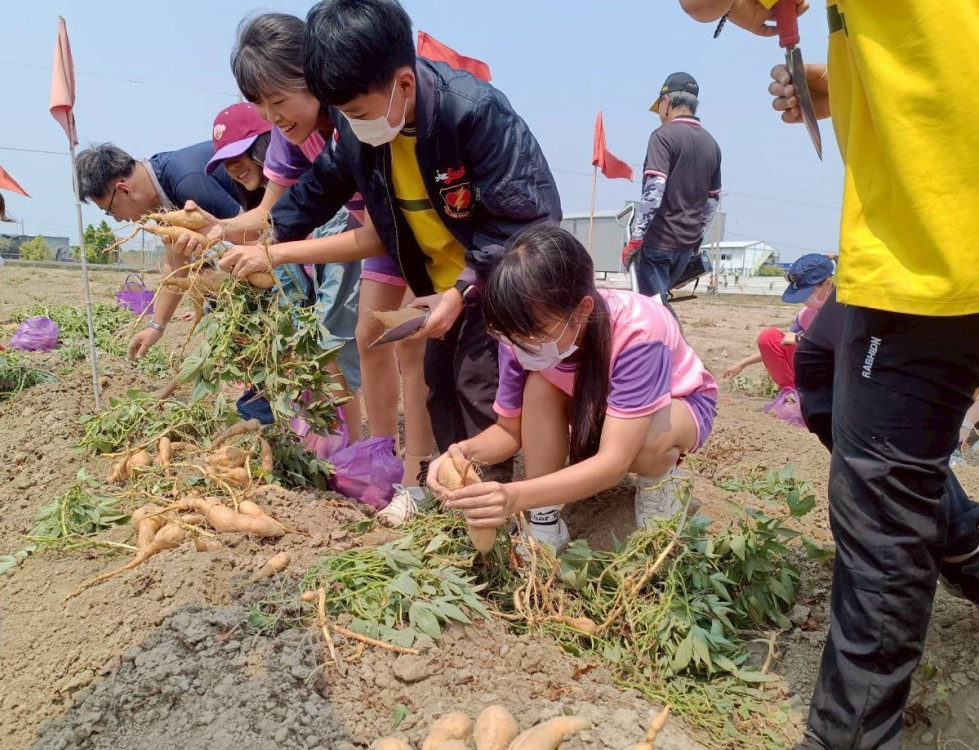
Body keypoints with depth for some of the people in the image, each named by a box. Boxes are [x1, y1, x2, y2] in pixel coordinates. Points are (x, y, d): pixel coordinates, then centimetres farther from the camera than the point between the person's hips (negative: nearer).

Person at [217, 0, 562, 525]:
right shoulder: (356, 128, -11)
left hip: (501, 278, -7)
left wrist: (463, 290, -25)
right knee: (440, 381, 13)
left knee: (481, 386, -7)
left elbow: (525, 220, -27)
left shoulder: (475, 111, -31)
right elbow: (319, 190, 7)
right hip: (444, 283, 7)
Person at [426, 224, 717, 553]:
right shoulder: (524, 335, -26)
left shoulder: (637, 333, -40)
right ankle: (545, 522, -14)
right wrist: (465, 451, -38)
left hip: (680, 403, -3)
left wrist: (517, 496, -55)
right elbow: (509, 428, -14)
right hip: (596, 409, 4)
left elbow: (614, 460, -42)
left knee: (649, 441, -39)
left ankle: (658, 481, -3)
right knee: (538, 386, -29)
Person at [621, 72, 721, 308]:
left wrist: (635, 238, -18)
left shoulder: (663, 136, -9)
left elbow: (654, 191, -20)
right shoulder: (711, 144, 13)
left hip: (659, 239, -7)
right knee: (659, 301, 20)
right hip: (687, 242, 7)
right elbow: (713, 200, 17)